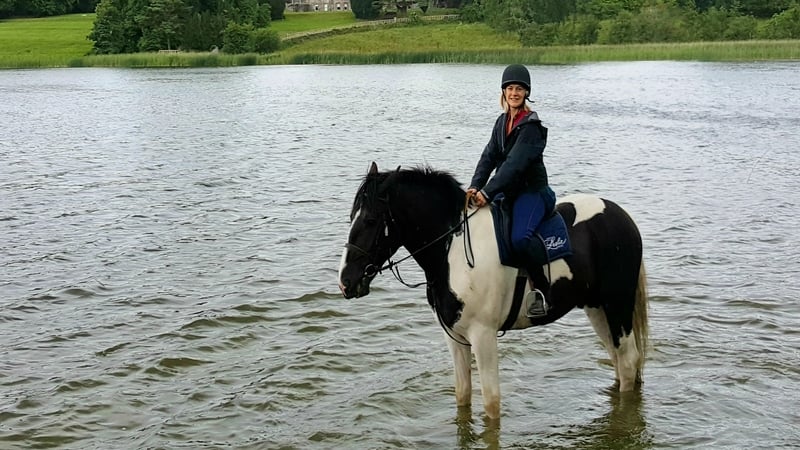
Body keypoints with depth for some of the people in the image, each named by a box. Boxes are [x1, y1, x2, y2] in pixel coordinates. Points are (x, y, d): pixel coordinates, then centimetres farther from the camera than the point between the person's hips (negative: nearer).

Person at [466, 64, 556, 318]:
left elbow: (515, 164, -22)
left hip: (532, 191, -9)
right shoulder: (502, 122, 13)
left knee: (520, 237, -34)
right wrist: (475, 187, -12)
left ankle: (542, 288, -16)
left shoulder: (531, 126, -13)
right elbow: (489, 157, 4)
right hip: (506, 191, 9)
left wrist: (487, 192, -30)